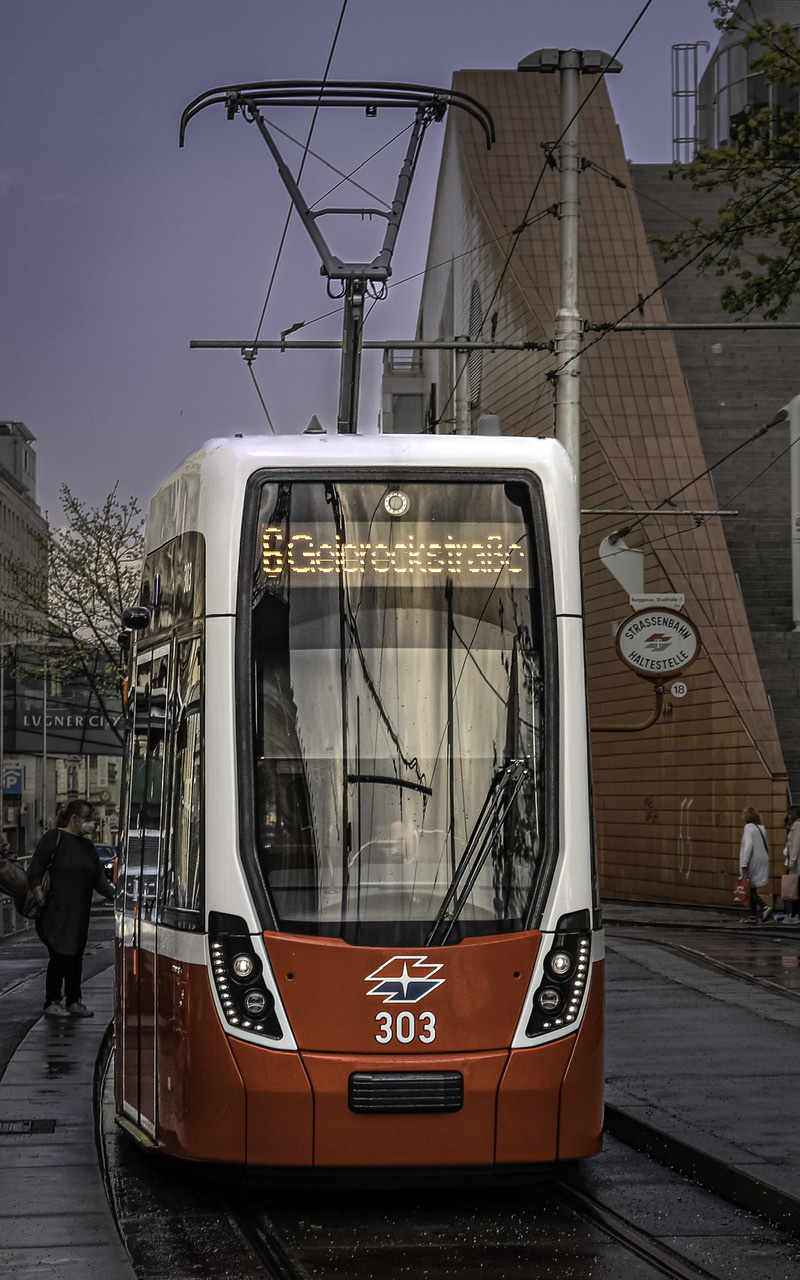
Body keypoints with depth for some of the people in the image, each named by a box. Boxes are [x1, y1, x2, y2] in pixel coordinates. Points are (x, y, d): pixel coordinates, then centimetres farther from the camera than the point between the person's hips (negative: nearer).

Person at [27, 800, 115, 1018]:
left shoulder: (87, 846, 16)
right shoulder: (54, 838, -6)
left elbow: (98, 877, 15)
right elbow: (36, 868, -9)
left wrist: (113, 893, 2)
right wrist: (38, 892, -19)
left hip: (79, 913, 8)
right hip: (57, 912, -8)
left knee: (76, 956, 11)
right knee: (60, 956, -7)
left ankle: (73, 1002, 19)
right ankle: (51, 1004, 1)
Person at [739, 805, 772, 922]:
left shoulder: (749, 828, -11)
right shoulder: (761, 829, 11)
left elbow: (748, 846, -20)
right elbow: (767, 847, 15)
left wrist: (744, 865, -20)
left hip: (752, 863, -8)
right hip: (763, 861, 8)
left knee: (750, 889, -4)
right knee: (753, 889, 14)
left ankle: (764, 907, -22)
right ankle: (753, 915, 15)